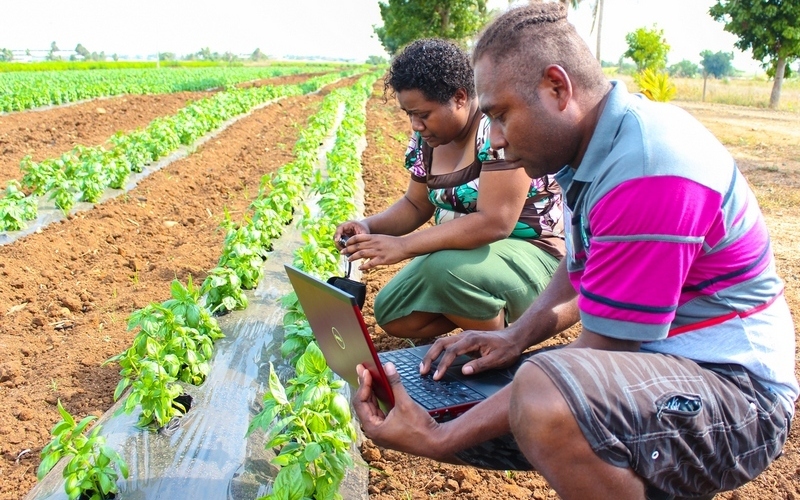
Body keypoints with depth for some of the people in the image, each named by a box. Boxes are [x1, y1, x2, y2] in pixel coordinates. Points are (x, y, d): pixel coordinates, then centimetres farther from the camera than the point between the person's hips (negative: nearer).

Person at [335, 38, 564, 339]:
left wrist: (403, 246, -32)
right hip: (463, 251, 8)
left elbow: (494, 223, -31)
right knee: (392, 316, -6)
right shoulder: (429, 137, 0)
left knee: (446, 267, -34)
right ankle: (489, 312, 11)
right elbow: (416, 205, 12)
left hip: (532, 255, -7)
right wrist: (369, 226, -9)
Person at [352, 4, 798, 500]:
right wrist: (516, 336, -2)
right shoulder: (594, 148, 4)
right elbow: (579, 274, 17)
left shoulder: (647, 171, -26)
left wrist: (438, 440, -23)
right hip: (643, 361, 9)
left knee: (544, 399, -39)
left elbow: (594, 360, -24)